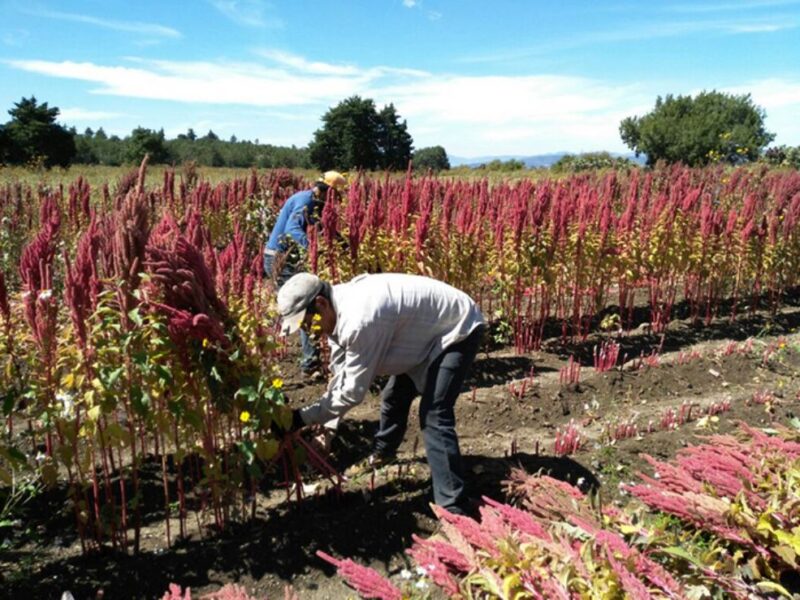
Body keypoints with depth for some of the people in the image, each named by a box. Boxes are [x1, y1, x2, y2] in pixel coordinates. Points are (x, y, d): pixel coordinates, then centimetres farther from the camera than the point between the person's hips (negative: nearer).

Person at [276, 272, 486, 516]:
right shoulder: (338, 311, -7)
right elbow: (339, 375, 2)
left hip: (458, 329, -10)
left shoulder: (359, 321, -37)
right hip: (427, 330, 10)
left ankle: (455, 511, -14)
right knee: (394, 397, 23)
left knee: (434, 416, -20)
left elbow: (352, 390, -29)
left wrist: (302, 418, -21)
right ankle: (382, 454, 49)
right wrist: (327, 426, 0)